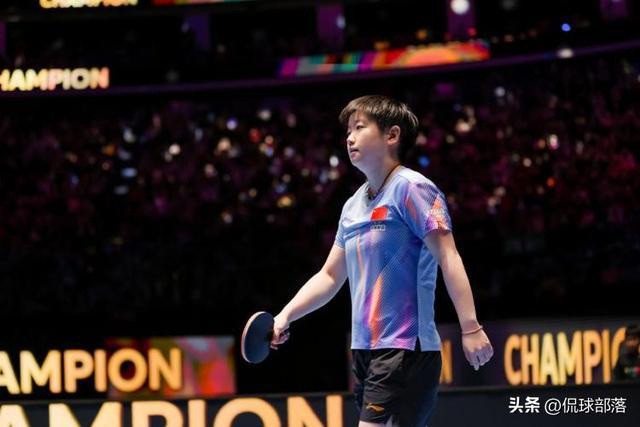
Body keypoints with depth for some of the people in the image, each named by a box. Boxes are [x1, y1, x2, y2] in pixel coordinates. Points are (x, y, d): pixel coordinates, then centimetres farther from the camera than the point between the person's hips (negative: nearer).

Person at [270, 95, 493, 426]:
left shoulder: (410, 188, -7)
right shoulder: (353, 206, 17)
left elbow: (448, 257, -14)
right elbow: (330, 276, 23)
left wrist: (470, 328, -21)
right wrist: (284, 317, 10)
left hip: (404, 350, -8)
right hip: (365, 350, 8)